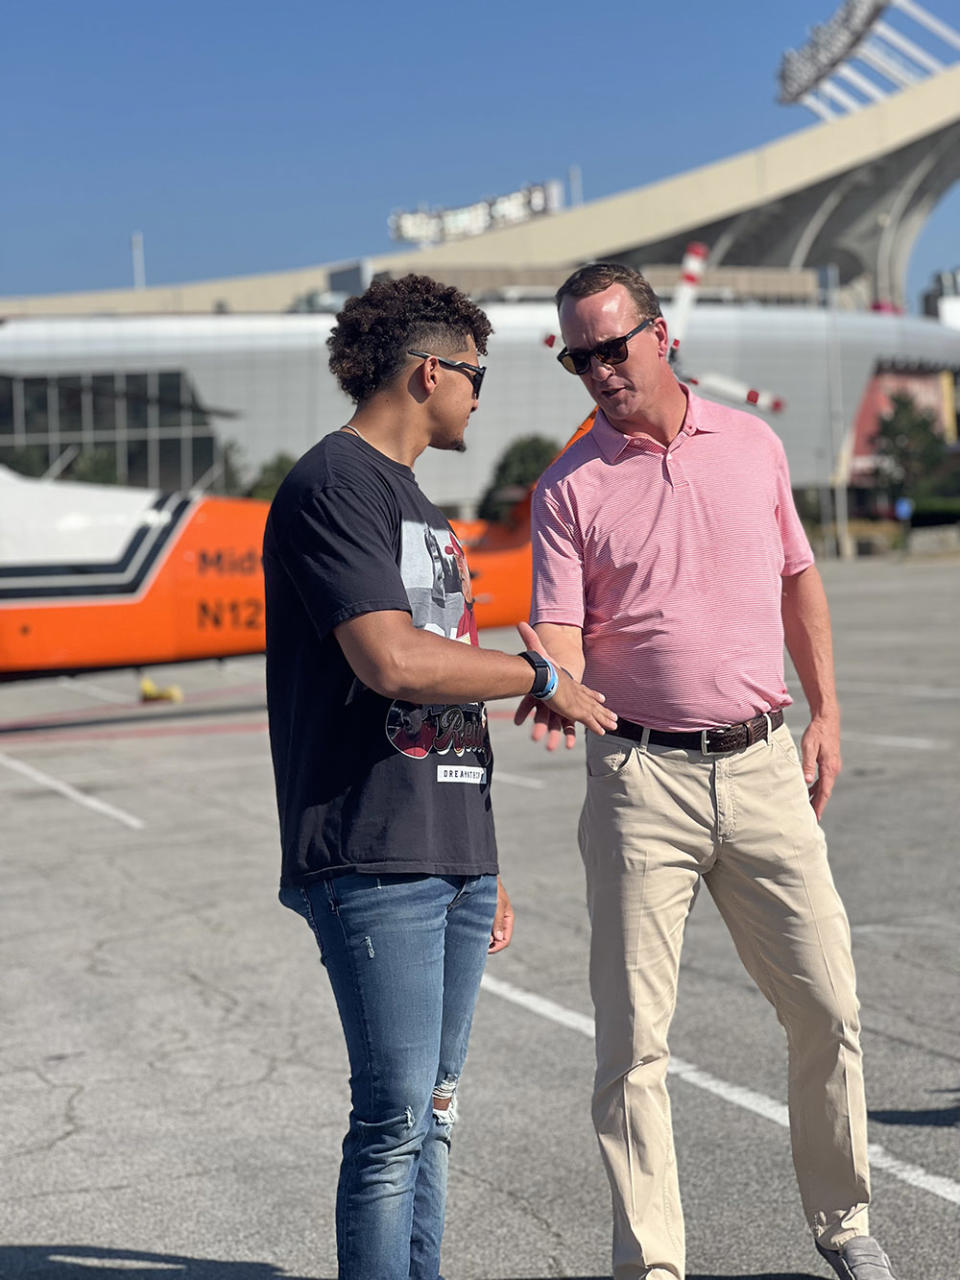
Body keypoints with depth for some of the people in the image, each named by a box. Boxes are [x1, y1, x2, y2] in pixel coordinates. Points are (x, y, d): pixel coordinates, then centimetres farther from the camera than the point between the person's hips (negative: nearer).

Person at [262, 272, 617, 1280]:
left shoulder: (412, 503, 22)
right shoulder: (332, 485, -7)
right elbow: (391, 663, -21)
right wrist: (544, 677, -7)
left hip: (453, 857, 9)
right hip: (374, 859, -9)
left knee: (432, 1113, 12)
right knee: (395, 1119, -7)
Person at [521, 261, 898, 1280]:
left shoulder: (752, 444, 9)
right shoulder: (568, 487, 0)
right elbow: (560, 632, -6)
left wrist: (825, 716, 14)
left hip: (764, 767, 3)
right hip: (640, 781, -2)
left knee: (826, 1009, 7)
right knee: (632, 1039, -1)